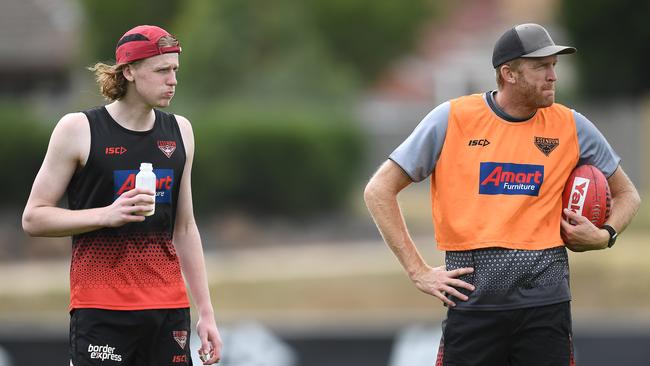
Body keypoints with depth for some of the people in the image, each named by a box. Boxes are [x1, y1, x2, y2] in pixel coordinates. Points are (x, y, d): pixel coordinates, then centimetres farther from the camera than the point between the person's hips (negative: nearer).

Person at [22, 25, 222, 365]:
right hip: (101, 309, -4)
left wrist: (206, 312, 14)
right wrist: (107, 214, -18)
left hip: (168, 305, 5)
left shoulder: (179, 131, 12)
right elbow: (33, 218, -3)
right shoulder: (78, 129, -3)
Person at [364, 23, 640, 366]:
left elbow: (626, 194, 21)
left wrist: (604, 236, -1)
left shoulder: (571, 126, 6)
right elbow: (379, 190, 1)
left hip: (546, 296, 2)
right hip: (473, 296, -2)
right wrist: (418, 271, -3)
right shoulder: (452, 119, -1)